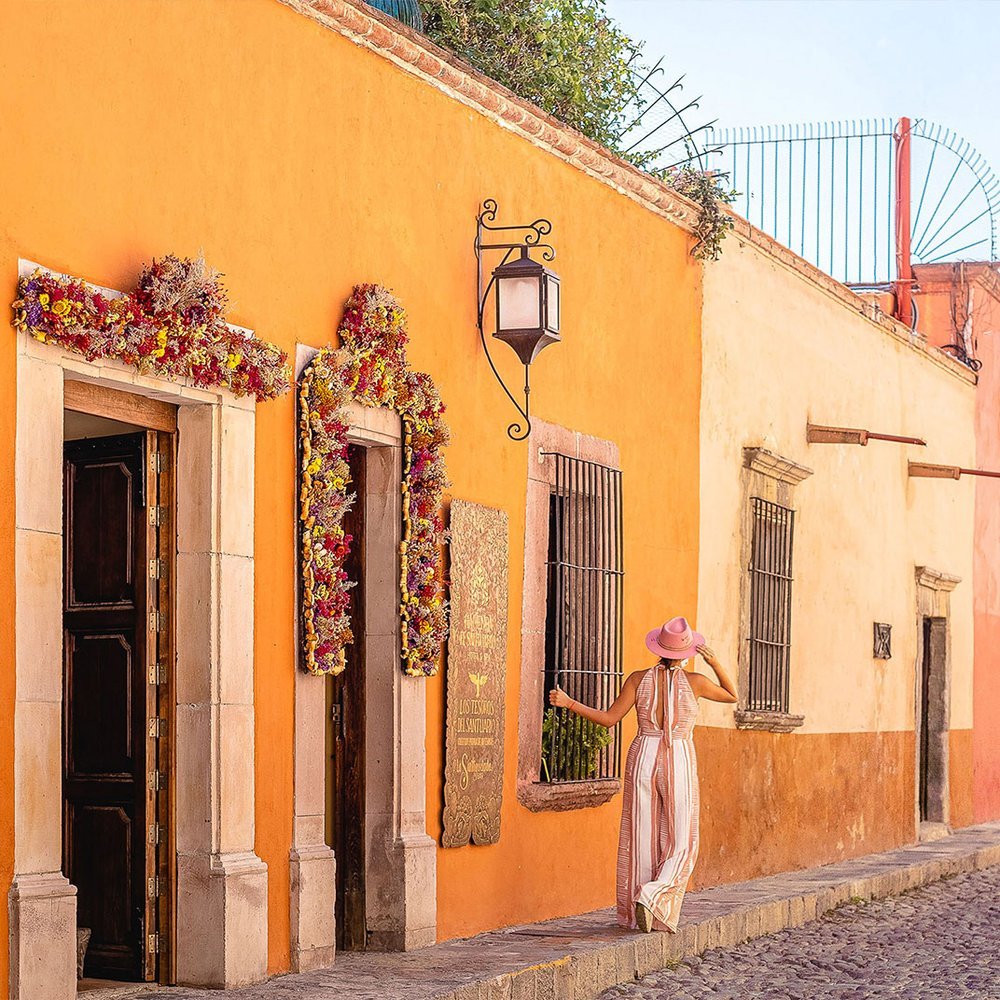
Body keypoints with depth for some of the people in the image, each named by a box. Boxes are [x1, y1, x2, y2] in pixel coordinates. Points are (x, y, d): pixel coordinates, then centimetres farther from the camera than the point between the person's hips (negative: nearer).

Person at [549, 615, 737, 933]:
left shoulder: (638, 679, -3)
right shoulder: (694, 681, -7)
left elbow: (609, 718, -5)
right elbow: (731, 696, 10)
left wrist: (569, 703, -1)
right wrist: (715, 663, 3)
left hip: (642, 761, 3)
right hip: (679, 764, -3)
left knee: (642, 839, 10)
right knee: (681, 844, 4)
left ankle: (639, 914, 13)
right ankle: (651, 898, -18)